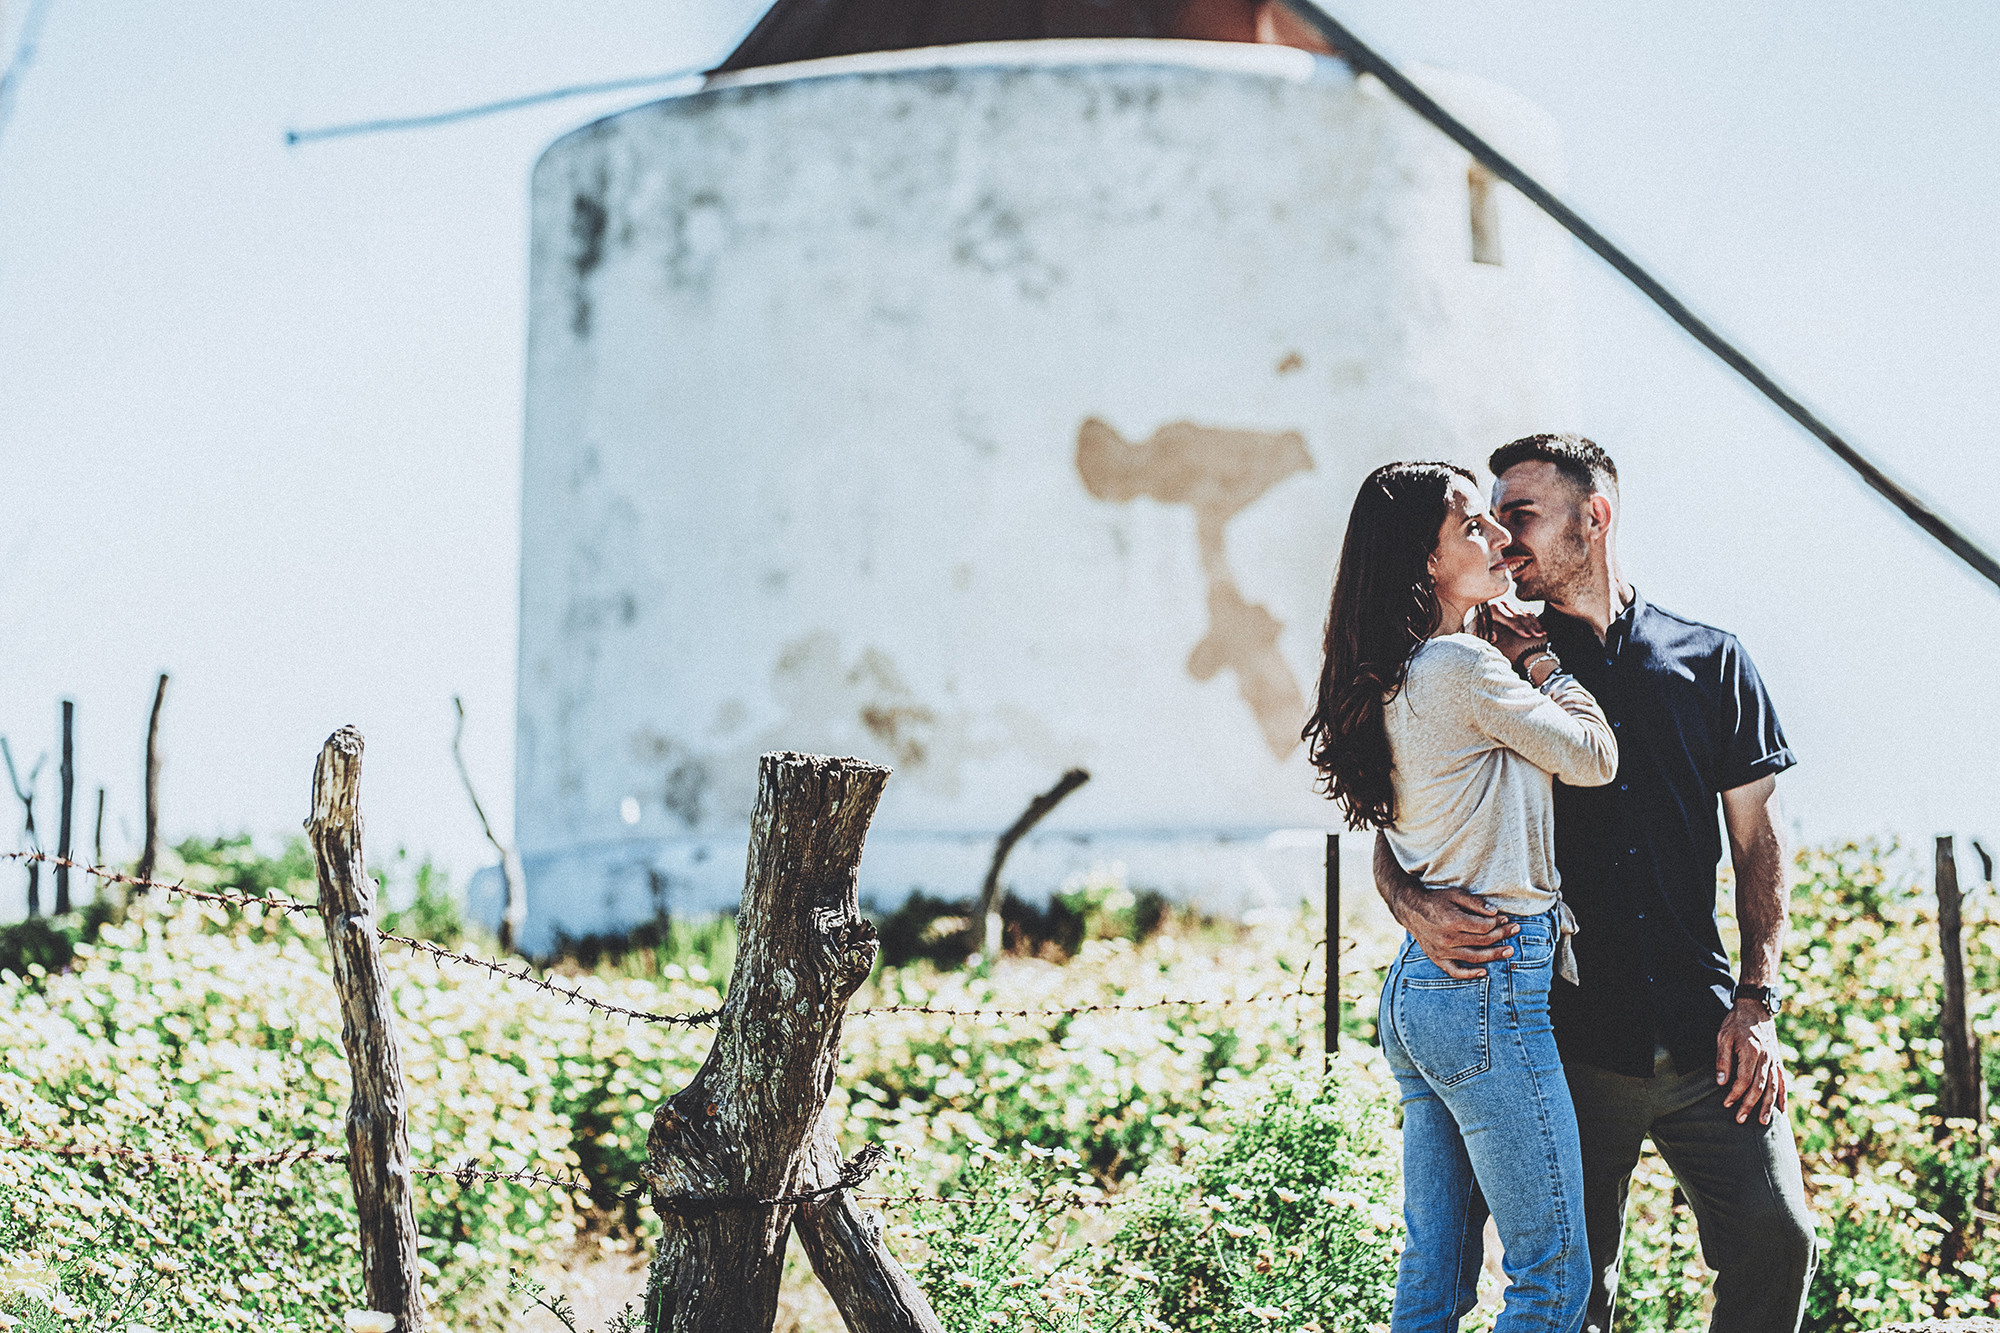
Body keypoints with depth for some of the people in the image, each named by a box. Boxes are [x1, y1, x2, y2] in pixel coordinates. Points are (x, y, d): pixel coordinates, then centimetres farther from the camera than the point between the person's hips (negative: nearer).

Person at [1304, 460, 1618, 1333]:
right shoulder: (1461, 666, -13)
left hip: (1417, 988, 10)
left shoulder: (1394, 679, 14)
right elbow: (1593, 756, -5)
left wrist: (1513, 663, 15)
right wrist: (1534, 658, 7)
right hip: (1491, 985, -10)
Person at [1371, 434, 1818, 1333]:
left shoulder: (1710, 661, 9)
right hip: (1569, 1041, -1)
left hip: (1703, 1033, 1)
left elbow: (1757, 839, 10)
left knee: (1775, 1239, -6)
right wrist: (1416, 906, -16)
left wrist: (1755, 1004, 0)